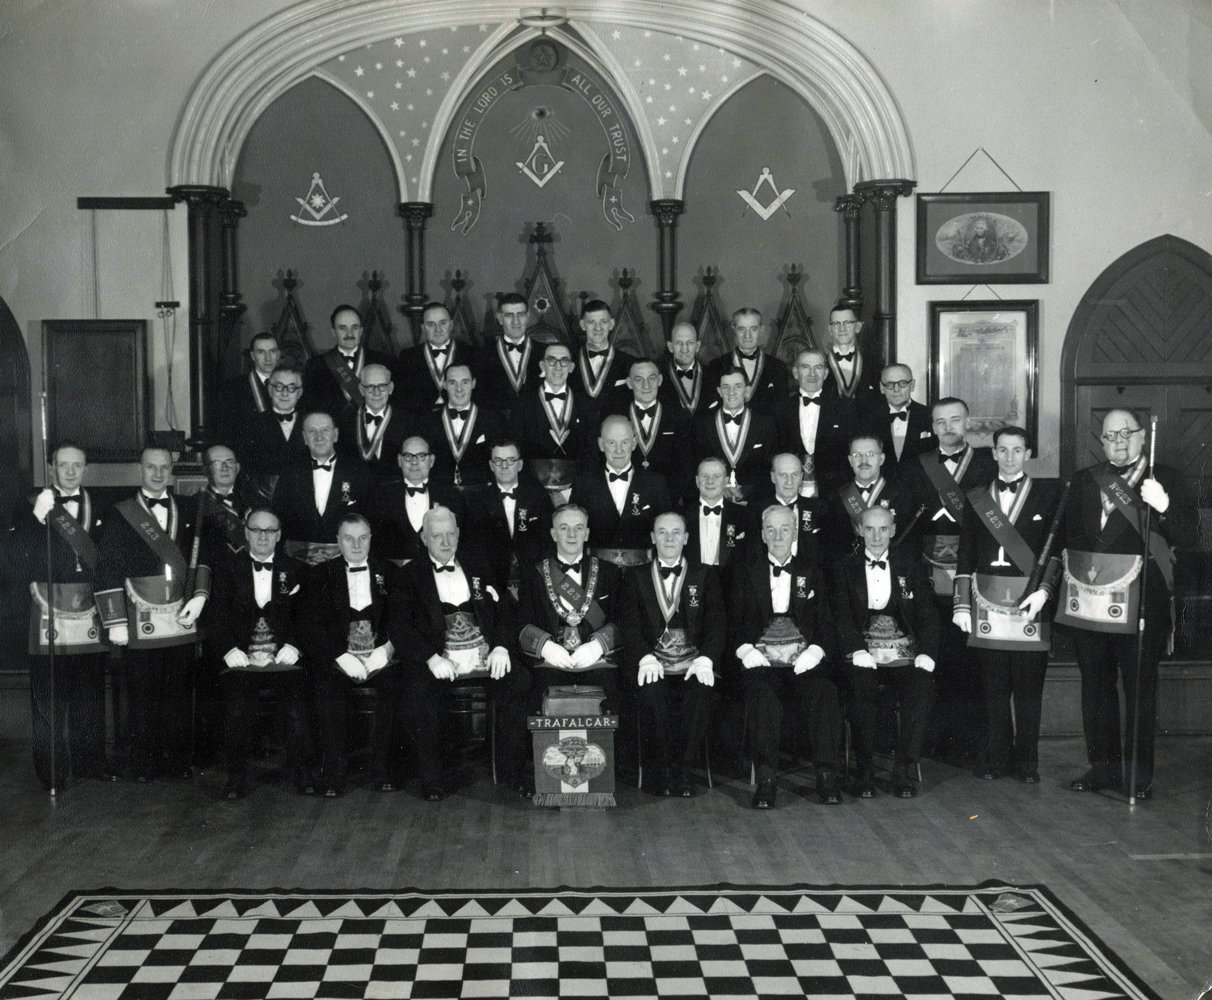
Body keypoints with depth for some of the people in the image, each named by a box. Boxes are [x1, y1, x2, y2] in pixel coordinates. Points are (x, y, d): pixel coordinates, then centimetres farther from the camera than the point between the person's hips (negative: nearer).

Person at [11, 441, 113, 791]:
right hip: (49, 609, -3)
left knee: (92, 690, 10)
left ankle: (91, 760, 22)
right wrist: (38, 518, -20)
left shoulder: (98, 506, 11)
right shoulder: (31, 506, 3)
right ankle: (53, 770, 9)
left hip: (90, 611, 3)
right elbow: (19, 558, -8)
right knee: (49, 693, 0)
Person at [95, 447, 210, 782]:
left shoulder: (189, 509, 11)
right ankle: (144, 764, 14)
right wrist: (115, 622, -6)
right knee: (142, 695, 3)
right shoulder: (121, 515, 2)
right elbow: (107, 571, -1)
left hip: (181, 621, 2)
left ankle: (178, 761, 17)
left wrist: (198, 596, -3)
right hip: (140, 623, -2)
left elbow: (202, 556, 12)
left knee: (179, 693, 8)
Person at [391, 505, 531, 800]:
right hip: (439, 662, -2)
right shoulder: (411, 575, 11)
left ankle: (512, 770, -11)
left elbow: (506, 608, 14)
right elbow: (400, 628, 0)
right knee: (416, 697, -30)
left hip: (486, 657, 2)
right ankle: (432, 779, -10)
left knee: (519, 682, -25)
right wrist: (431, 658, -16)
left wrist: (502, 646, -5)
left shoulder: (477, 567, 20)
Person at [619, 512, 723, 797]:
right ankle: (659, 769, -16)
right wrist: (645, 657, -17)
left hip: (693, 663, 0)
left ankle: (683, 767, -18)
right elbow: (629, 623, 2)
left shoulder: (705, 575, 17)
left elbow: (717, 621, 4)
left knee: (702, 689, -32)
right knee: (652, 690, -33)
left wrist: (705, 659, -15)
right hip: (652, 662, 0)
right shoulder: (636, 577, 17)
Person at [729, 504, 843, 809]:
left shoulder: (810, 572, 19)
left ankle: (826, 776, -26)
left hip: (803, 659, 1)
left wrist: (815, 650, -6)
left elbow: (826, 622, 14)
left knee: (824, 692, -30)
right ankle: (765, 779, -32)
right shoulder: (745, 572, 15)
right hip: (760, 657, -1)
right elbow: (733, 620, 10)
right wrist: (746, 649, -8)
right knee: (762, 693, -34)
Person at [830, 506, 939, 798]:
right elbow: (841, 617, 0)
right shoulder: (845, 568, 10)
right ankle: (864, 771, -17)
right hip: (864, 656, -1)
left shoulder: (910, 564, 14)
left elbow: (927, 614, 9)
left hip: (905, 656, 1)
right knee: (861, 688, -32)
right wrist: (859, 652, -17)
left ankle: (905, 772, -17)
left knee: (922, 688, -29)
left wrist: (926, 655, -7)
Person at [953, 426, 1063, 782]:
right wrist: (961, 605, 7)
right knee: (993, 686, 4)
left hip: (1030, 602, -2)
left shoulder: (1049, 494, 6)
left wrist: (1044, 590, -12)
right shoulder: (976, 498, 13)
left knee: (1029, 686, 1)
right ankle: (997, 757, 13)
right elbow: (965, 557, 12)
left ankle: (1027, 760, 11)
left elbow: (1056, 549, 1)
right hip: (987, 601, 2)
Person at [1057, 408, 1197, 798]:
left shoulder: (1166, 480, 3)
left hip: (1141, 601, -4)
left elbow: (1188, 537, -6)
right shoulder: (1084, 482, 14)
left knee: (1140, 686, -1)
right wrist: (1080, 565, 0)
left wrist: (1163, 506, -23)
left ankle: (1140, 772, 7)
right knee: (1095, 684, 10)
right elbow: (1067, 535, 17)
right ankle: (1103, 766, 19)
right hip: (1090, 600, 4)